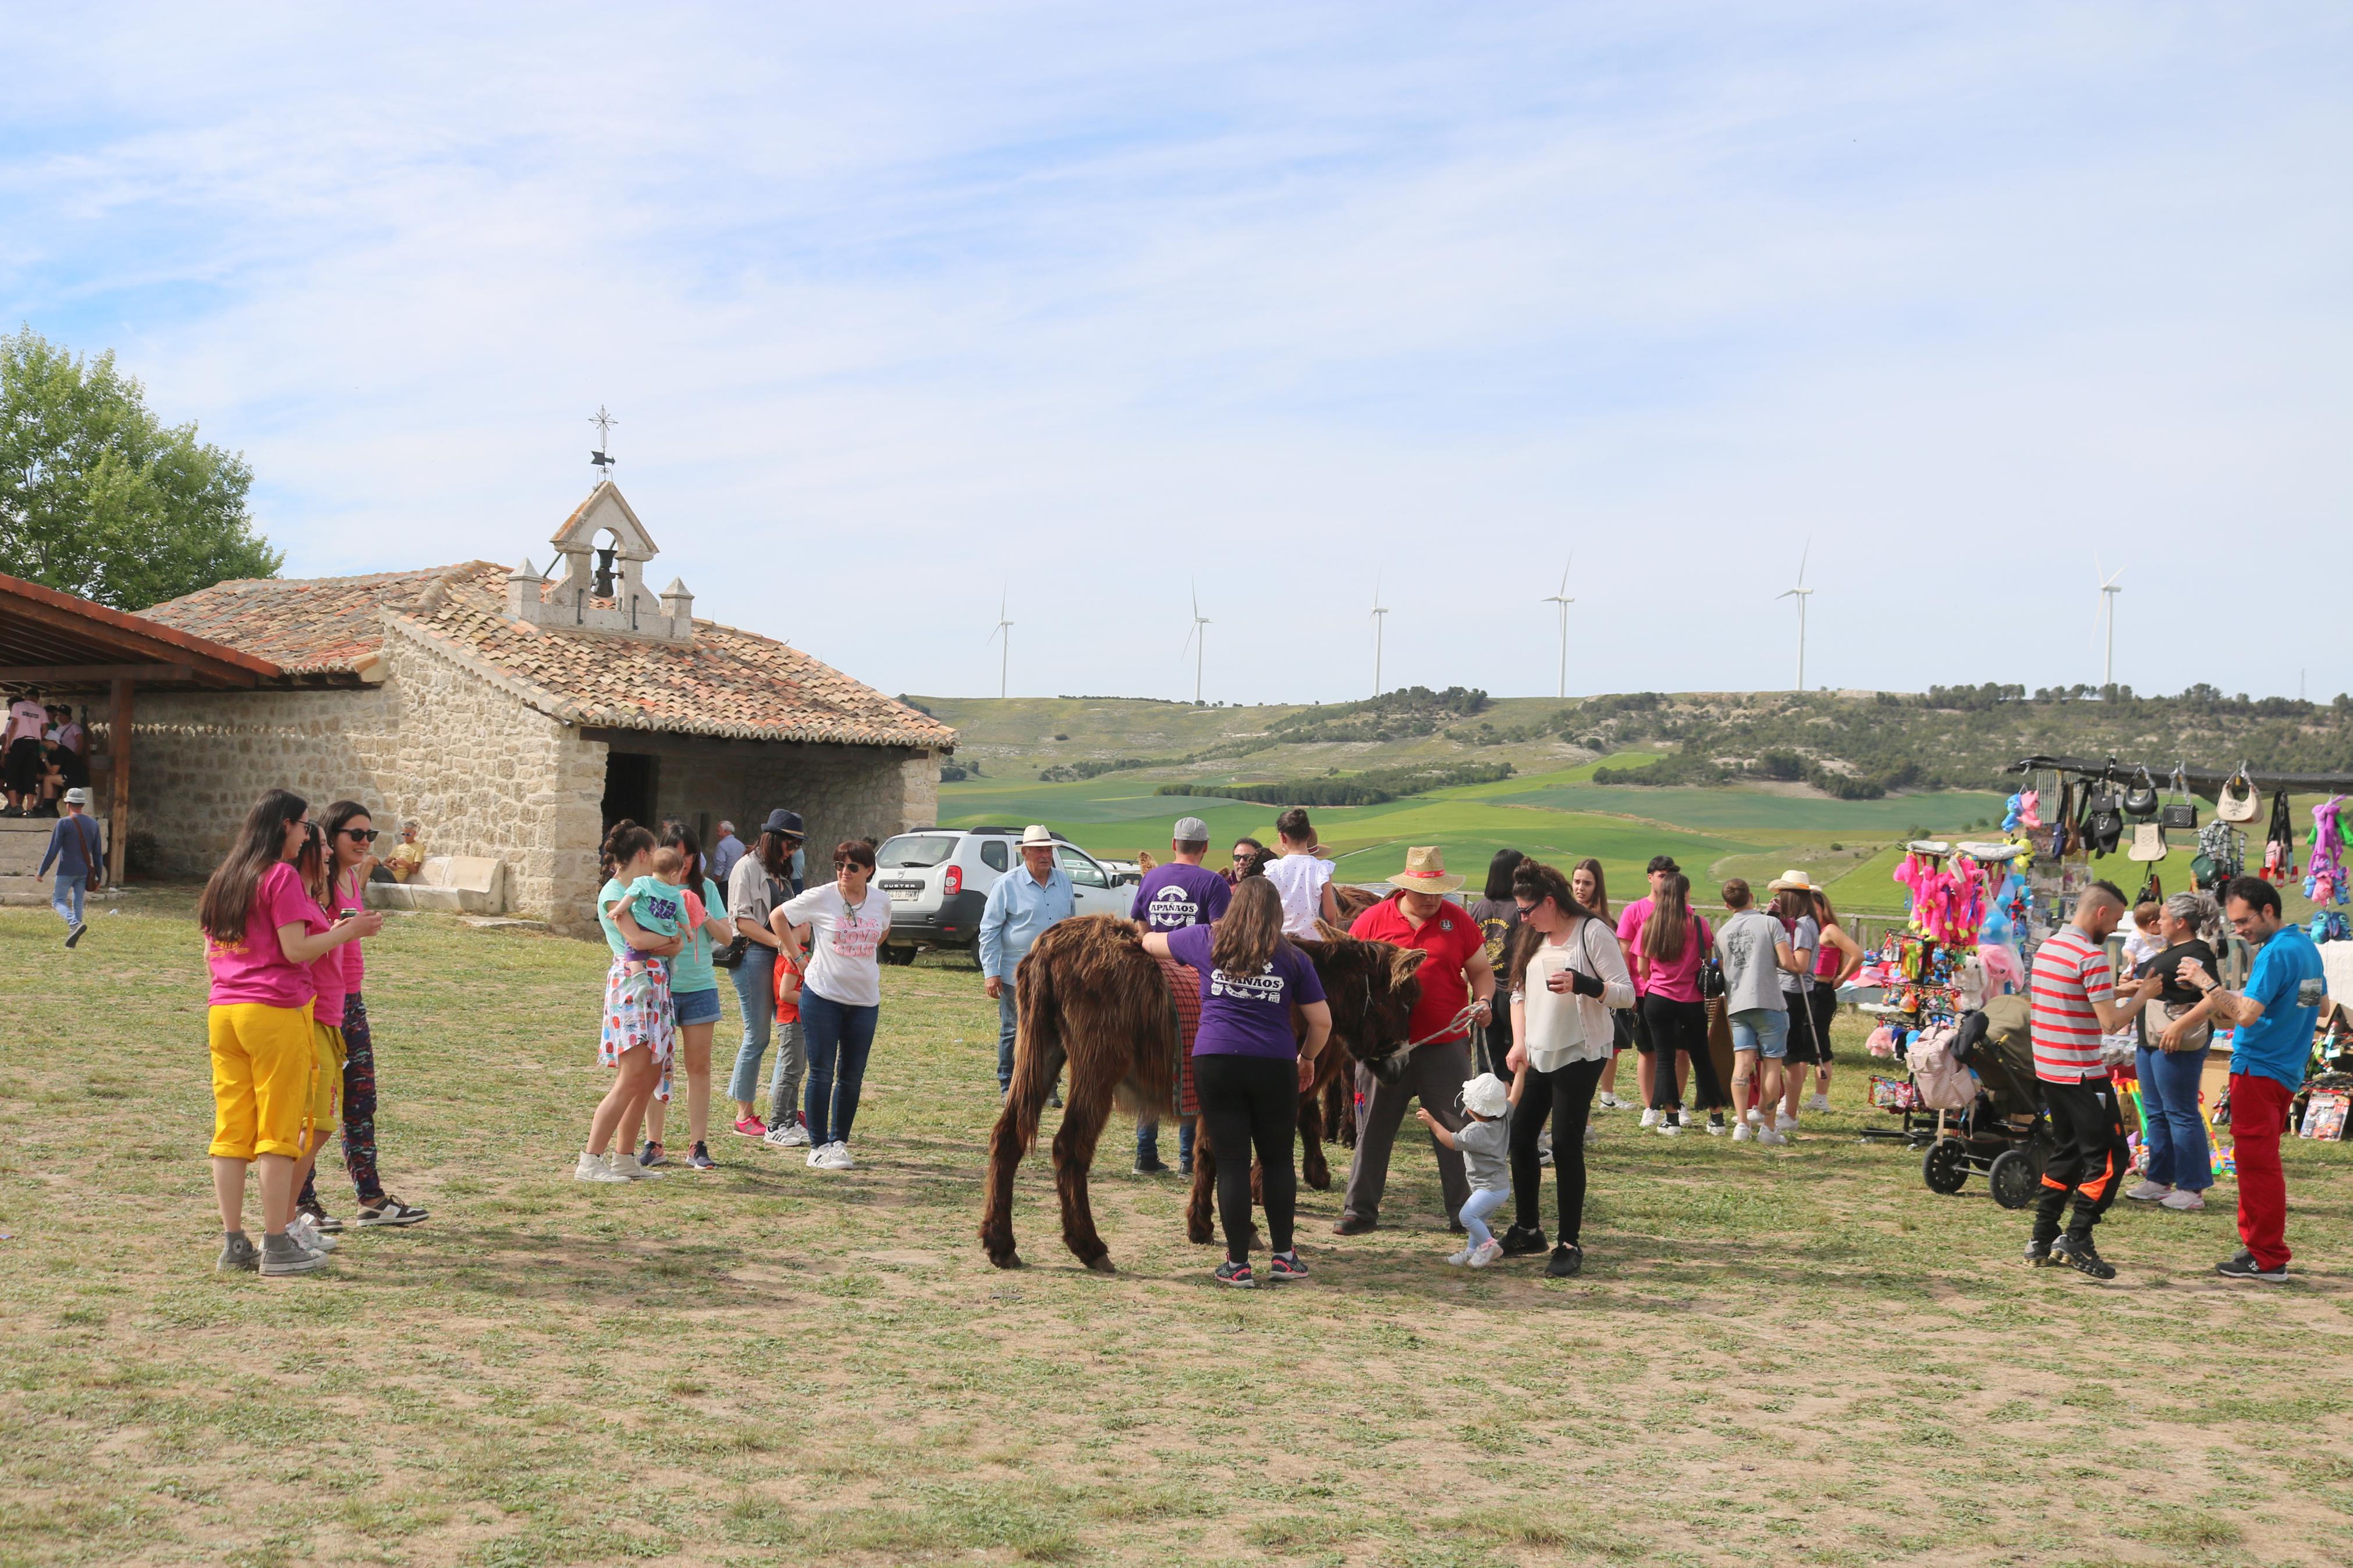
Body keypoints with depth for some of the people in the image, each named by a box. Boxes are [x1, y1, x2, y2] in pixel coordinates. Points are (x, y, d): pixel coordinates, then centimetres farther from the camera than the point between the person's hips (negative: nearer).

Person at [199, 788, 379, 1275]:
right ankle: (277, 1245, 1)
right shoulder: (281, 876, -8)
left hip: (223, 1011, 8)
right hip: (275, 1013, -8)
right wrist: (346, 932, -3)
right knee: (278, 1132, -2)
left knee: (231, 1129, 7)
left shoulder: (224, 878, 15)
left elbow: (211, 953, 18)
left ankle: (233, 1243, 10)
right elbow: (295, 950, -14)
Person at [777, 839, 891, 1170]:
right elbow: (778, 917, 2)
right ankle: (819, 1146, 6)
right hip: (823, 996, -4)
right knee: (823, 1073, -2)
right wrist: (796, 956, 0)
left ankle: (839, 1142, 19)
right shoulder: (820, 898, -8)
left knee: (853, 1076, 7)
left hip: (865, 999, 4)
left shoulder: (881, 903, 4)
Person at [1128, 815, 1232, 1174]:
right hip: (1196, 980, -3)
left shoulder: (1150, 879, 9)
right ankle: (1189, 1156, 5)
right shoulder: (1213, 883, -4)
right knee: (1192, 1067, 3)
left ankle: (1146, 1154, 11)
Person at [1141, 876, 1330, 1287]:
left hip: (1215, 1063, 0)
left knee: (1232, 1163, 3)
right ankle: (1283, 1256, 18)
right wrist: (1307, 1059, 26)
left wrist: (1149, 933, 46)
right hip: (1275, 1067, 0)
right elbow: (1322, 1021, 9)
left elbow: (1149, 942, 23)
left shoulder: (1206, 941, 8)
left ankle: (1238, 1264, 6)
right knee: (1278, 1160, 14)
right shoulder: (1292, 958, 8)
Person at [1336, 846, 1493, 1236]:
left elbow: (1481, 971, 9)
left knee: (1456, 1130, 4)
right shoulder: (1372, 920, 0)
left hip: (1446, 1046, 0)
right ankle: (1360, 1210, 19)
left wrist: (1484, 1000, -10)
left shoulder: (1459, 921, 2)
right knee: (1372, 1129, 8)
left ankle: (1463, 1212, 16)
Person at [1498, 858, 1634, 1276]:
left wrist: (1580, 984, -29)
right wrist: (1520, 1044, 1)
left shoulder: (1592, 932, -10)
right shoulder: (1533, 937, 12)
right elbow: (1520, 993, 14)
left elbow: (1626, 994, -13)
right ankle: (1527, 1230, 21)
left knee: (1565, 1144, -9)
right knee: (1520, 1138, 6)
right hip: (1538, 1055, 7)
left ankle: (1570, 1243, -1)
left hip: (1580, 1054, -7)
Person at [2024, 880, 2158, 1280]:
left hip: (2049, 1068, 9)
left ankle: (2042, 1240, 15)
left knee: (2067, 1152, 16)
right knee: (2110, 1157, -2)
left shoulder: (2046, 947, 10)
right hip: (2082, 1074, -9)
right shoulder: (2092, 956, -17)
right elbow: (2110, 1022, -20)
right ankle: (2076, 1239, -7)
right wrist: (2143, 995, -4)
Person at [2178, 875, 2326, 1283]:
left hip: (2258, 1069, -10)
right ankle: (2261, 1247, 20)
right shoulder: (2307, 947, 13)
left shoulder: (2275, 954, -17)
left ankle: (2268, 1259, -3)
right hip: (2287, 1070, 10)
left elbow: (2247, 1014, -25)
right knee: (2261, 1162, 15)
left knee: (2257, 1163, -6)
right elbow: (2319, 1006, 23)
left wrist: (2206, 983, -17)